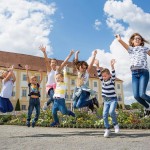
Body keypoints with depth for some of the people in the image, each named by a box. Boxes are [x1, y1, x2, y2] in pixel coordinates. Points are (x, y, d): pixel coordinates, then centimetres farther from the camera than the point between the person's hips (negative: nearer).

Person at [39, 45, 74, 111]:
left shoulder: (58, 69, 6)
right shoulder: (49, 69, 0)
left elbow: (64, 62, 0)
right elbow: (46, 61, -14)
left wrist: (70, 55, -7)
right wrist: (44, 52, -28)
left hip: (56, 86, 4)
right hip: (49, 86, -4)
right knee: (53, 97, -29)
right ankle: (47, 103, 1)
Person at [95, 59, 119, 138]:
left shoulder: (112, 80, -8)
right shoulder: (102, 80, 3)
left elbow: (113, 75, -26)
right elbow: (99, 74, -10)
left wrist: (112, 66, -42)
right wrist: (97, 66, -25)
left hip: (113, 99, -4)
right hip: (106, 101, 4)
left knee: (111, 112, -25)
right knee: (104, 115, -4)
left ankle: (115, 124, 0)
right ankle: (107, 129, 9)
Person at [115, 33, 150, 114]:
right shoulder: (130, 49, 16)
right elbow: (123, 43, -2)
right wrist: (119, 39, -16)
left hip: (143, 72, -2)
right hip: (134, 73, 2)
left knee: (142, 94, -16)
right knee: (136, 95, -5)